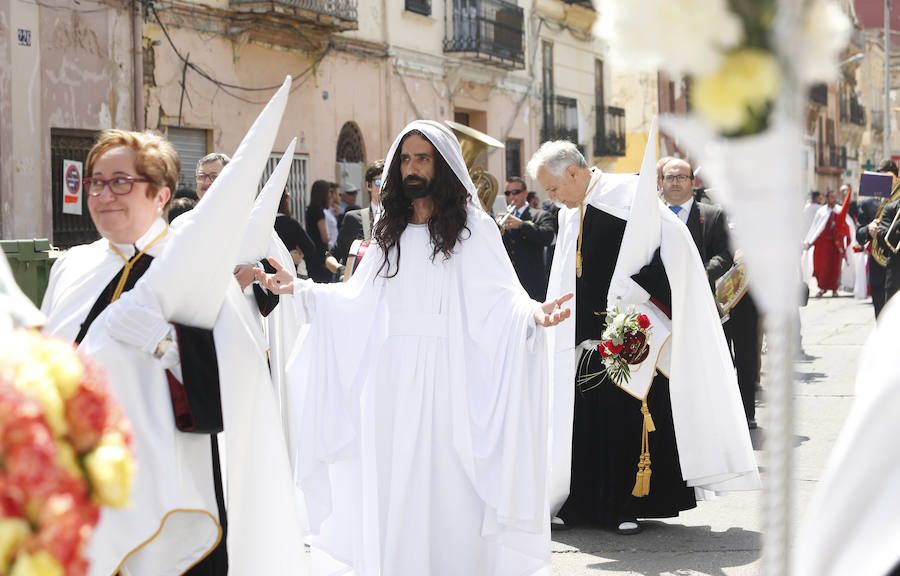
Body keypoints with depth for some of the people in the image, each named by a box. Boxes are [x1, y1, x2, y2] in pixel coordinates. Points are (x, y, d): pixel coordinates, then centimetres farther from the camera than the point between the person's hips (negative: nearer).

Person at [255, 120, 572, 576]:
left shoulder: (472, 226, 1)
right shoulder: (391, 230, 17)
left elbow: (501, 296, -8)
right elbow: (356, 300, 18)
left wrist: (532, 314, -27)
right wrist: (299, 290, 14)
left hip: (445, 375, -5)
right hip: (391, 378, 5)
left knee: (444, 481, -6)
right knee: (392, 483, 4)